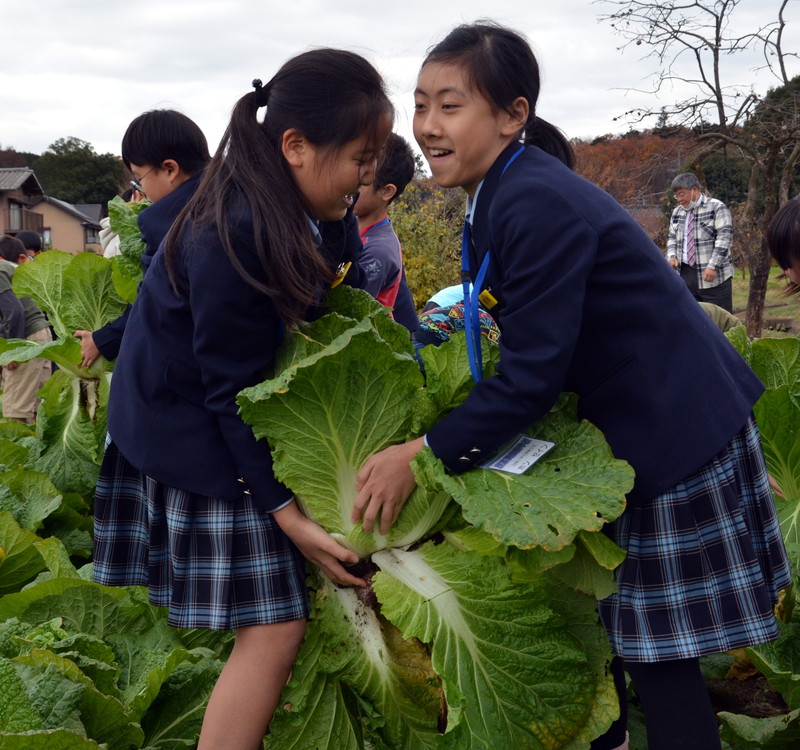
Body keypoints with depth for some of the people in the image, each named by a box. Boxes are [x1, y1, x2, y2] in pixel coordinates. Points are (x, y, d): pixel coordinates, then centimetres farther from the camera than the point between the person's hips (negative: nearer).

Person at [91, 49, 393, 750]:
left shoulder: (325, 211, -4)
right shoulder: (230, 240, -29)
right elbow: (232, 390, -23)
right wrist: (284, 512, -21)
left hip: (258, 421, 8)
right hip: (195, 436, -8)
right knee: (276, 627, -7)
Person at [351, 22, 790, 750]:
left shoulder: (536, 204, -25)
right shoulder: (502, 196, 5)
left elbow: (535, 369, -26)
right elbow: (537, 342, 10)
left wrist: (424, 454, -20)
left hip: (674, 431, -10)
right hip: (622, 424, 10)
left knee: (655, 648, 1)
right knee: (596, 611, 20)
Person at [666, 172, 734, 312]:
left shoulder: (717, 208, -5)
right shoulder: (677, 212, 15)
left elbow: (724, 238, -12)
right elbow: (672, 237, 23)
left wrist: (712, 266, -20)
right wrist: (672, 256, 1)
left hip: (714, 276, -6)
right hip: (686, 274, 6)